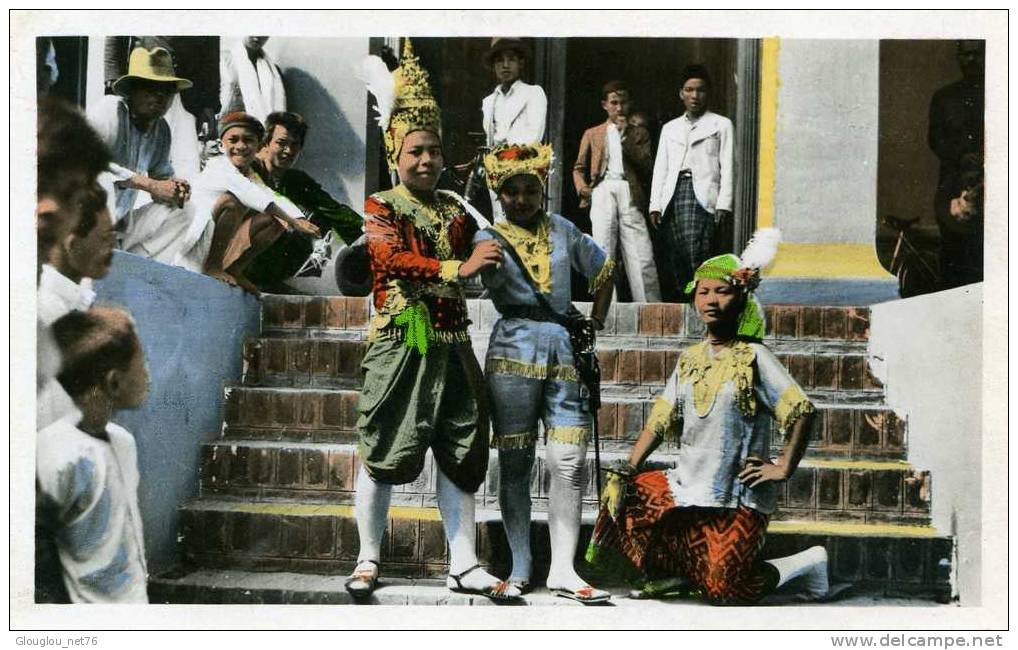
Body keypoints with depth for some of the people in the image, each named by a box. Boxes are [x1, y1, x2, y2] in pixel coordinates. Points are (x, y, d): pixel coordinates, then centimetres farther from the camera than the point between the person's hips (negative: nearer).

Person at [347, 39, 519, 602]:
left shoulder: (456, 210, 15)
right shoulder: (380, 208, -1)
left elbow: (476, 269, 23)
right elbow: (389, 260, -21)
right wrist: (457, 267, -29)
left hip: (452, 348, 5)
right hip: (399, 347, -5)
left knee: (460, 455, 5)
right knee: (383, 453, 0)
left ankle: (464, 567, 10)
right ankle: (368, 559, 14)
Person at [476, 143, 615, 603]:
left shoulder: (563, 230, 16)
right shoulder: (489, 238, 7)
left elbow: (603, 271, 27)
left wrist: (595, 323, 17)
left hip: (565, 346, 2)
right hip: (514, 348, -2)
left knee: (569, 462, -6)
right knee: (514, 464, 2)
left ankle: (563, 570, -2)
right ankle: (520, 568, 11)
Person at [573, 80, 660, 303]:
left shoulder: (639, 133, 21)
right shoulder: (592, 134, 24)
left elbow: (646, 166, 7)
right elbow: (579, 167, 21)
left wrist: (625, 138, 1)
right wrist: (582, 187, 0)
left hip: (629, 192, -1)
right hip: (602, 191, 1)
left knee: (642, 256, -11)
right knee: (603, 254, -9)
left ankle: (650, 307, -13)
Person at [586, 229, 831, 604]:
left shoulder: (752, 357, -8)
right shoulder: (690, 359, 9)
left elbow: (802, 412, -13)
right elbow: (660, 421, 8)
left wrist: (784, 469, -15)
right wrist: (625, 471, 0)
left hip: (739, 499, -6)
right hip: (686, 488, 6)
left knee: (725, 590, -12)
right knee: (625, 500, -10)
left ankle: (805, 563, 16)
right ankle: (678, 575, 12)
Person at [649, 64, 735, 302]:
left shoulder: (721, 125, 14)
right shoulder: (670, 128, 25)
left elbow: (728, 167, 6)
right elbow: (660, 168, 20)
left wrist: (724, 205, -6)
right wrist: (655, 205, 8)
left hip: (702, 194, -4)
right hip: (673, 193, 4)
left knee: (697, 256, -19)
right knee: (678, 260, -4)